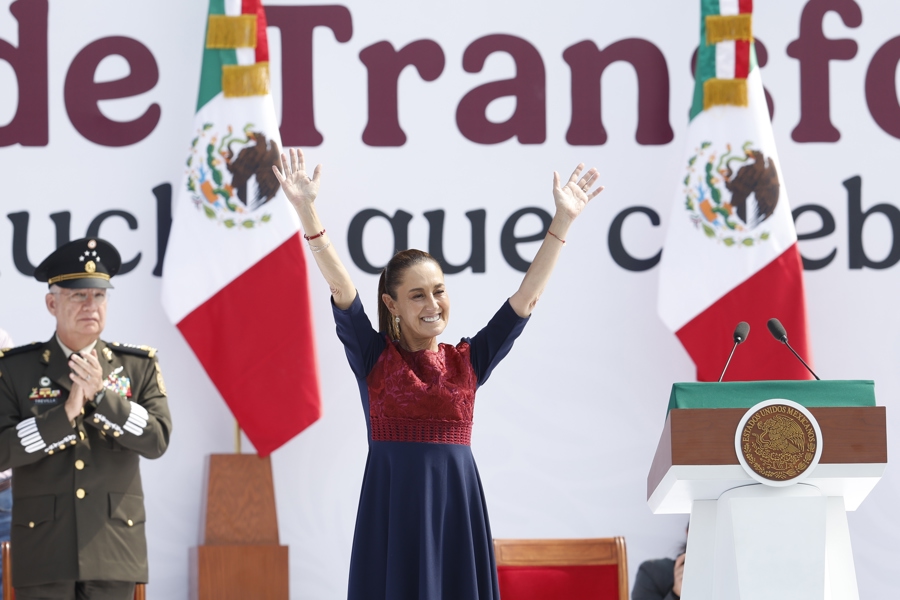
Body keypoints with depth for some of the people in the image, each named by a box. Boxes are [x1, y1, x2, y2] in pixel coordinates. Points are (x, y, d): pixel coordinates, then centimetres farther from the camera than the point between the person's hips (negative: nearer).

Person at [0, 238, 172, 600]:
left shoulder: (139, 366, 8)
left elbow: (157, 440, -4)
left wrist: (101, 394, -15)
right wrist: (65, 413, -16)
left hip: (113, 552, 1)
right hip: (43, 552, -1)